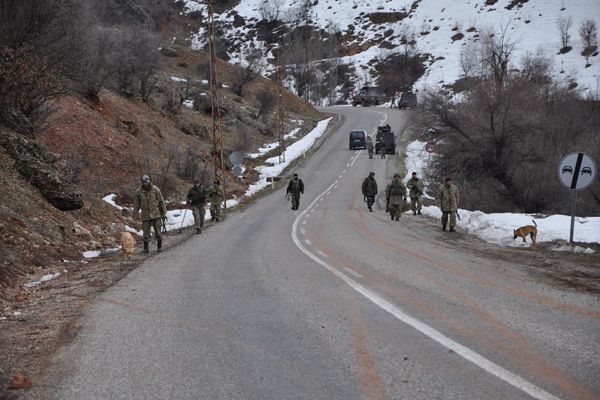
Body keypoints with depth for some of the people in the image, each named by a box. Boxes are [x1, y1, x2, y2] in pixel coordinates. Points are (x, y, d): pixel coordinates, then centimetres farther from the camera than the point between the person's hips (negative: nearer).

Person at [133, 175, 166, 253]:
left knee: (158, 231, 2)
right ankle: (145, 248, 11)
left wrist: (163, 212, 2)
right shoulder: (139, 191, -1)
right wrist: (135, 214, 0)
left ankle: (159, 246, 14)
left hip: (156, 214, -1)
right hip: (145, 215, 1)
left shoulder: (155, 189, -4)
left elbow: (161, 201, 2)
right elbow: (136, 203, 6)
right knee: (146, 232, 2)